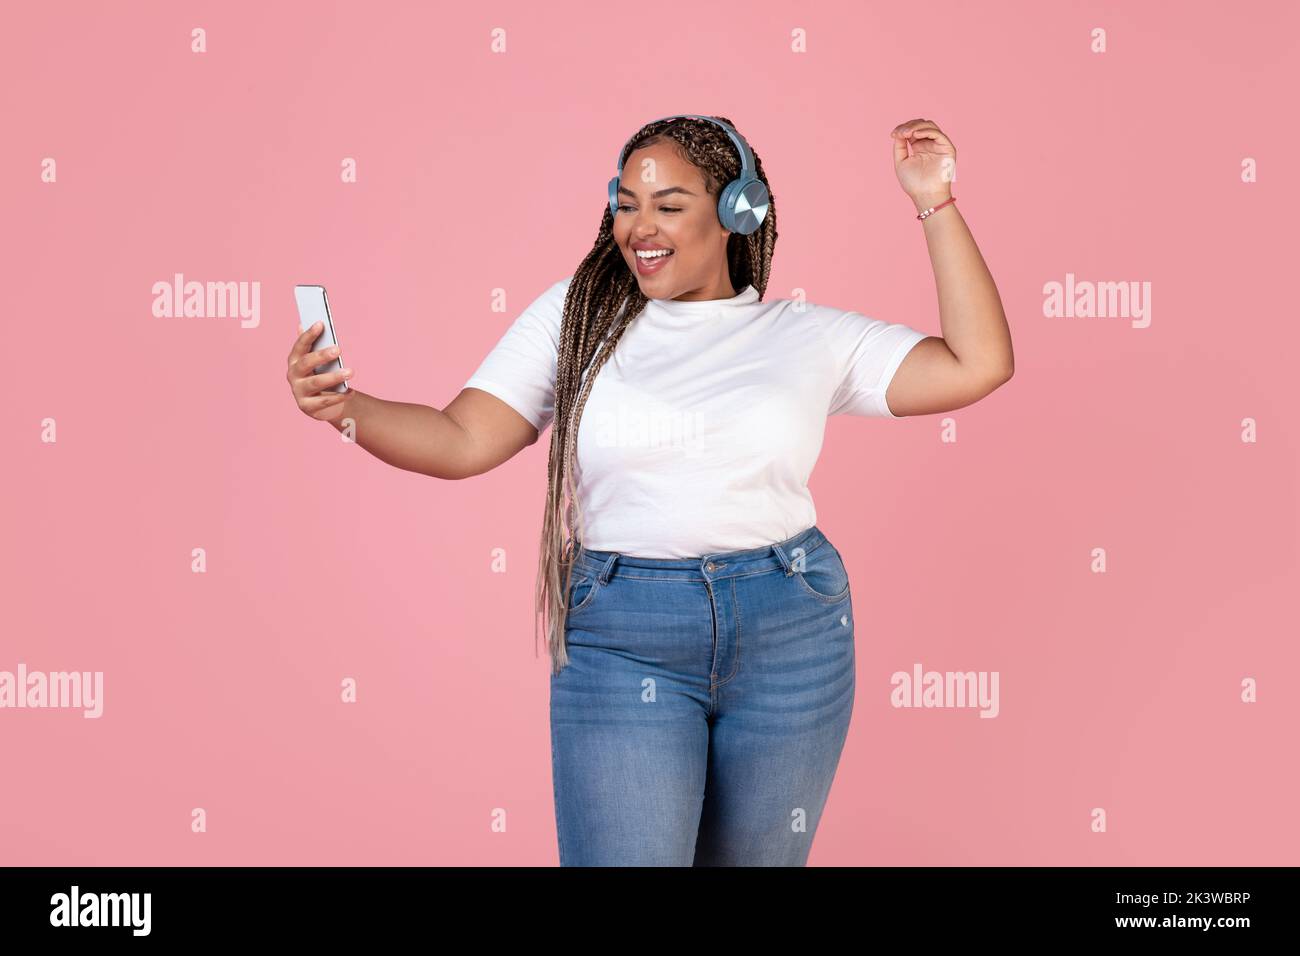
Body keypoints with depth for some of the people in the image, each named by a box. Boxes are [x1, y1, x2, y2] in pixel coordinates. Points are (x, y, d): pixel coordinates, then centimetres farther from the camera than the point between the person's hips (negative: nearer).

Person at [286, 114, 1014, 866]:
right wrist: (344, 407, -20)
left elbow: (979, 365, 0)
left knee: (754, 858, 16)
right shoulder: (576, 313, 3)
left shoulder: (811, 337, 4)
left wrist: (936, 205, -2)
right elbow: (462, 441, -2)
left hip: (790, 635, 2)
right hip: (620, 641, -1)